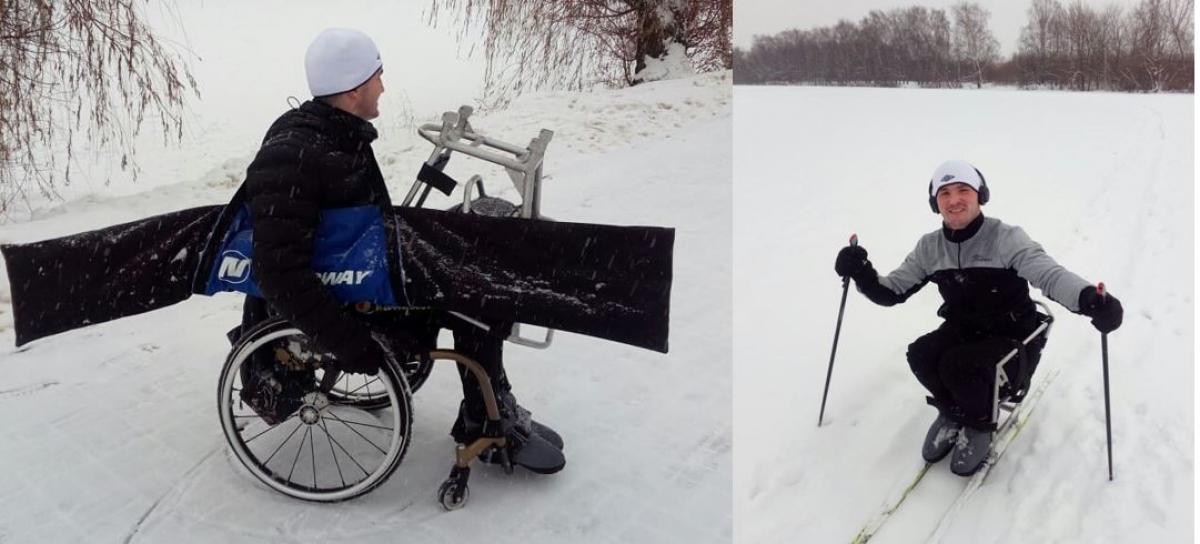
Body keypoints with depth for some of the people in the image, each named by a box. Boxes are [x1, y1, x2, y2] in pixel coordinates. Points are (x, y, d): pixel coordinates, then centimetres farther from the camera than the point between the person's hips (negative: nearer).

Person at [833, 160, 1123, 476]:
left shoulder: (1006, 239, -16)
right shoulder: (930, 247, -1)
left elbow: (1048, 274, -31)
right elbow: (892, 291, 1)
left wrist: (1088, 299, -54)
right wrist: (863, 276, -23)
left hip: (1012, 340, -4)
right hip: (962, 331, 4)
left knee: (959, 366, -32)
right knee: (920, 355, -26)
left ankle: (980, 424, 3)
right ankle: (952, 413, 7)